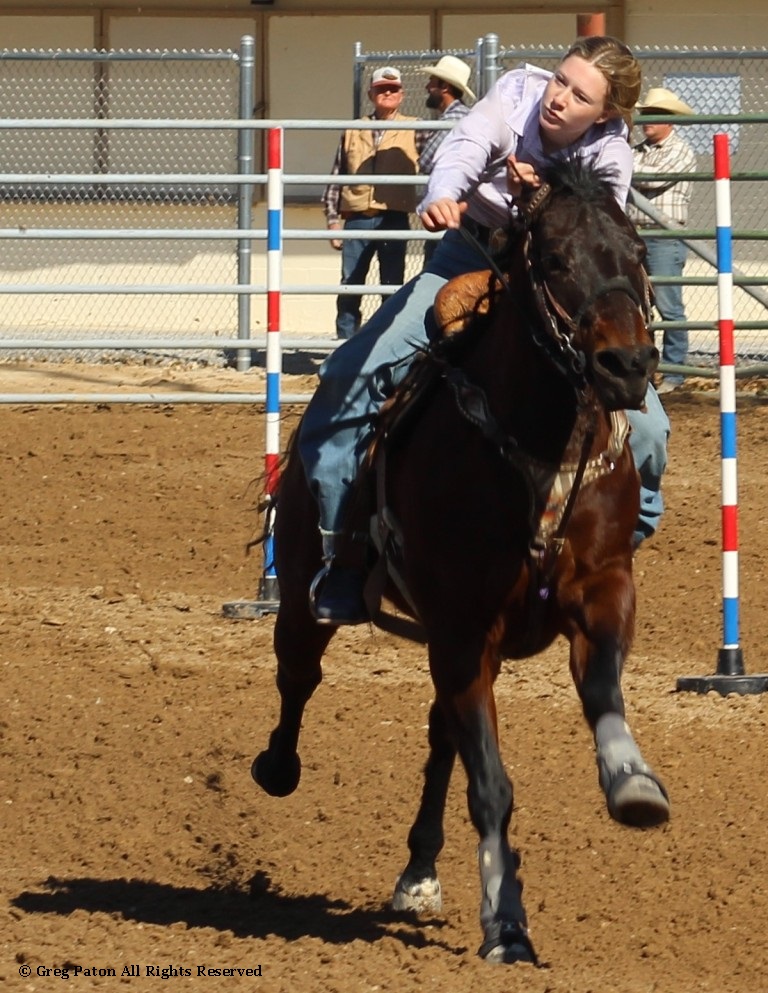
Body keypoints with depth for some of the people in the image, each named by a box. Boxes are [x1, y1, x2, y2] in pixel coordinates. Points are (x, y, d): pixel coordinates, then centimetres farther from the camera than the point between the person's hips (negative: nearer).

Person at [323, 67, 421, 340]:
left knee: (392, 286, 3)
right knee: (350, 285, 3)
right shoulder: (353, 132, 12)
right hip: (357, 218, 2)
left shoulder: (413, 131, 7)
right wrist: (333, 219, 6)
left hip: (394, 218, -2)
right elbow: (336, 179, 11)